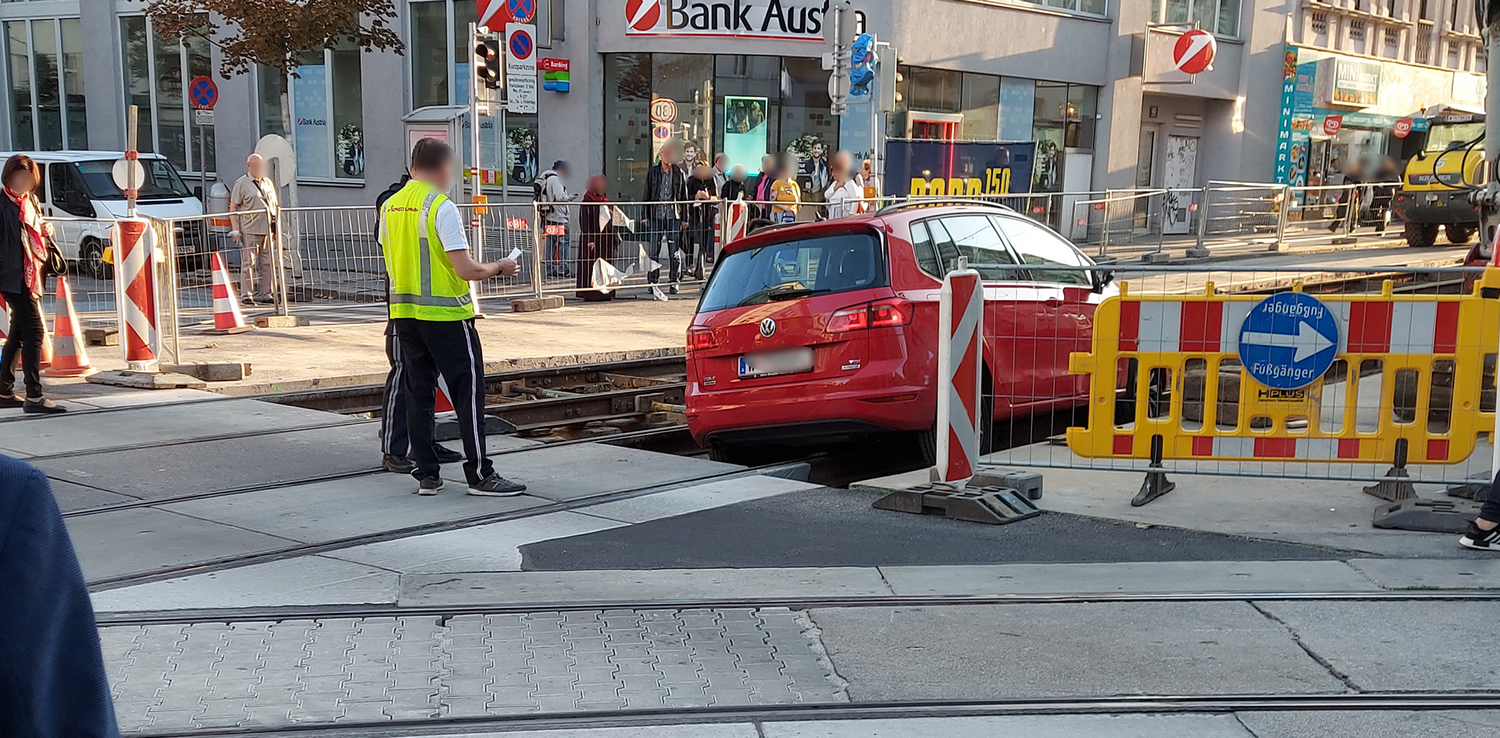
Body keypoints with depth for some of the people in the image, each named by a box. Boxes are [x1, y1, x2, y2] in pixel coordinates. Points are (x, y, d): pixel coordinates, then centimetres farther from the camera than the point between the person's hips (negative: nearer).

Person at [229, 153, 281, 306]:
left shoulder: (268, 182, 17)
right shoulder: (241, 183, 0)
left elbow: (275, 205, 24)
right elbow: (233, 208, -2)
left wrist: (276, 228, 19)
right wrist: (235, 230, -9)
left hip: (267, 230, 6)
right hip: (250, 231, -6)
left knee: (268, 263, 6)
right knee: (249, 263, -6)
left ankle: (266, 294, 12)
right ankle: (247, 295, -3)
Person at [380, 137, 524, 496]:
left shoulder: (390, 206, 8)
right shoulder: (441, 207, -14)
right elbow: (466, 270, -18)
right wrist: (499, 267, -1)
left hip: (404, 312, 7)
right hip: (445, 313, -7)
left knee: (418, 393, 11)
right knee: (468, 390, 1)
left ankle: (426, 474, 14)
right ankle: (480, 474, 3)